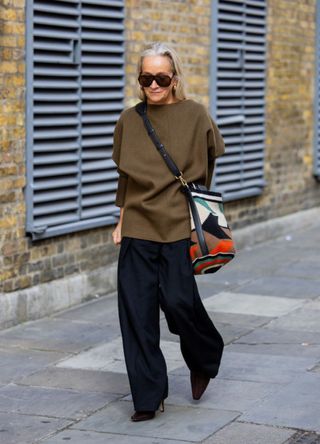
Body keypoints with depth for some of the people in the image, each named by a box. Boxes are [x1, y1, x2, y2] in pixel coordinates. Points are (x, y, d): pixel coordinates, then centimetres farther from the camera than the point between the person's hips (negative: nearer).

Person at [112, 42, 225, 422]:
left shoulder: (194, 114, -2)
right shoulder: (129, 120, 7)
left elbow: (210, 159, 12)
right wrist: (122, 220, 12)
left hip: (180, 223, -3)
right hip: (138, 226, 3)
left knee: (178, 301, -8)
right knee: (136, 310, 0)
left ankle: (205, 358, 26)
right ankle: (148, 396, 11)